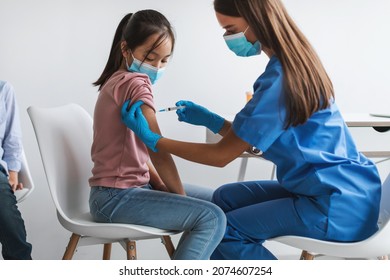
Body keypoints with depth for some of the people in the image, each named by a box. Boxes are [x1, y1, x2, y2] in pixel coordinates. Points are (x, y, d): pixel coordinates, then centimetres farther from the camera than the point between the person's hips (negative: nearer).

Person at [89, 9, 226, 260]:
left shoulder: (118, 82, 14)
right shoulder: (135, 83, -17)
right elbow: (158, 152, -20)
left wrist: (162, 186, 1)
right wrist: (180, 197, -8)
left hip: (130, 188, 10)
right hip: (116, 197, -10)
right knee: (211, 218, -22)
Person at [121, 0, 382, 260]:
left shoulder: (279, 79, -21)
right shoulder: (295, 64, 7)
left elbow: (222, 155, -15)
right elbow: (255, 141, 13)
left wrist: (153, 139, -8)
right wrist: (211, 120, 11)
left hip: (339, 205, -10)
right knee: (225, 198, 12)